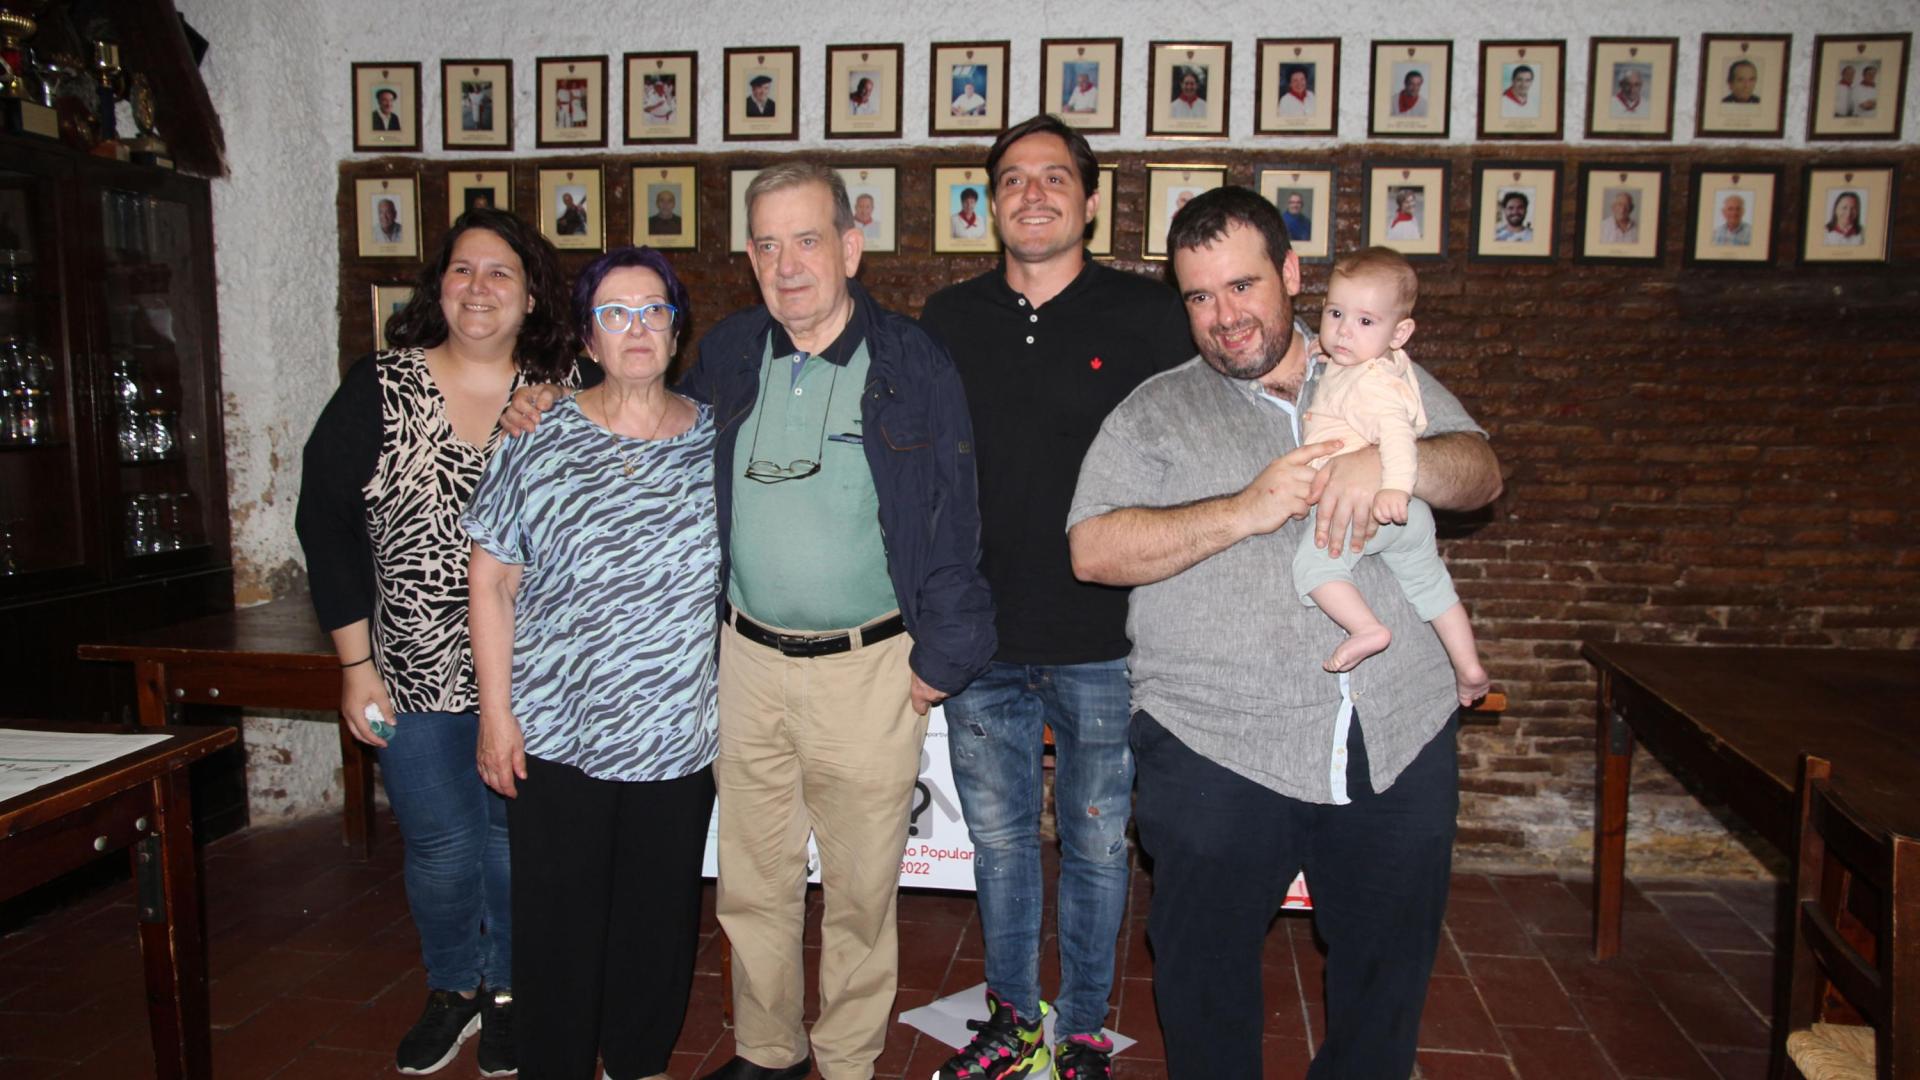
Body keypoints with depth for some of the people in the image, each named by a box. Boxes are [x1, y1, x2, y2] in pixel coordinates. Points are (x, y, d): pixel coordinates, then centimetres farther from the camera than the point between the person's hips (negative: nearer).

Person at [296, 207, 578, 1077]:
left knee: (518, 833, 10)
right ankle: (453, 988, 34)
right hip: (416, 674, 0)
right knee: (440, 844, 9)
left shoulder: (564, 398, -2)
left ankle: (508, 989, 32)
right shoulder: (379, 390, -2)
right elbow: (326, 525, -1)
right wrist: (357, 665, -2)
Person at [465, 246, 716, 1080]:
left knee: (660, 912, 14)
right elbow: (491, 583, -2)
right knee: (559, 917, 8)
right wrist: (496, 712, -5)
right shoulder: (540, 442, -5)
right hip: (558, 731, -2)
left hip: (679, 730, 2)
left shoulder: (717, 442, 2)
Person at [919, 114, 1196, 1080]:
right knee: (997, 837, 15)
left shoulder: (1150, 318, -3)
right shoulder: (947, 320, 6)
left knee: (1096, 844, 10)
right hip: (980, 639, 3)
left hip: (1103, 644, -2)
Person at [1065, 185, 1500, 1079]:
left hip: (1399, 745, 3)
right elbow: (1093, 550, -8)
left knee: (1388, 981, 18)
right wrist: (1245, 510, -18)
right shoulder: (1155, 412, 4)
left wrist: (1390, 460, -18)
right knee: (1206, 984, 12)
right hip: (1217, 752, -2)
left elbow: (1481, 475, 4)